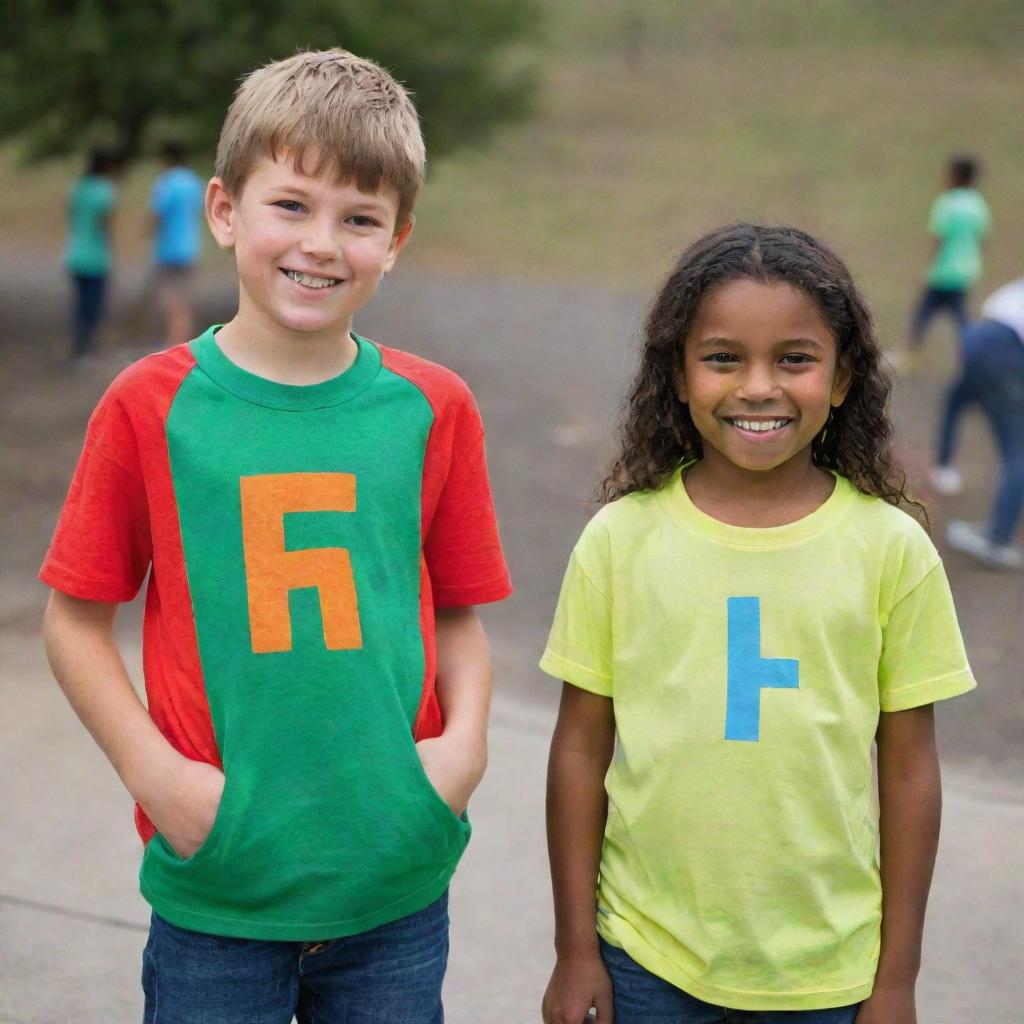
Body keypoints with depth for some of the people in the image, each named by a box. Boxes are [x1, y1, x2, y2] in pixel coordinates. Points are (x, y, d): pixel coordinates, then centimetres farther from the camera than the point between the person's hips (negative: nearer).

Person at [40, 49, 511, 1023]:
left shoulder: (433, 408, 1)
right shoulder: (152, 404, -5)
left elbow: (459, 616, 8)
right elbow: (76, 620, 0)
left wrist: (465, 741, -9)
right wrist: (152, 770, -11)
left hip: (394, 884, 2)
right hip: (215, 881, -1)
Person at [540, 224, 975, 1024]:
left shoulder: (890, 548, -6)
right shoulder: (621, 538, -6)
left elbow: (908, 770, -1)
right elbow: (581, 749, 0)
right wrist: (575, 949, 2)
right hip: (647, 958, 0)